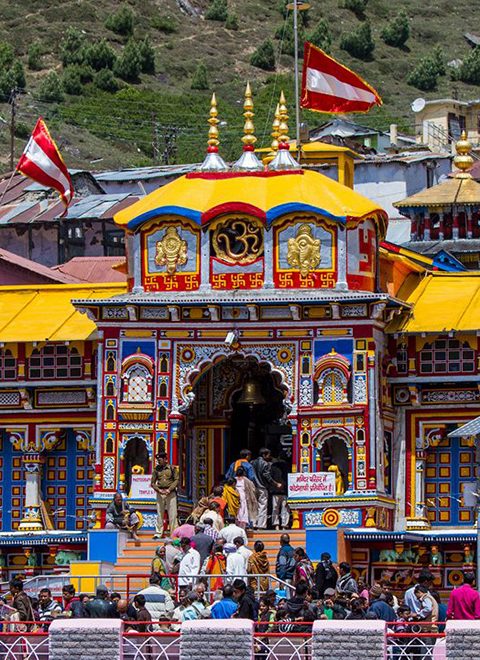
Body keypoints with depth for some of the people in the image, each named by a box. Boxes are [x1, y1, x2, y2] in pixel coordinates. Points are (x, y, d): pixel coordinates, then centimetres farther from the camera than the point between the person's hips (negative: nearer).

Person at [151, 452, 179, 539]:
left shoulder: (172, 468, 2)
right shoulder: (156, 469, 8)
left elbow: (176, 480, -1)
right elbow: (152, 482, 7)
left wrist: (169, 489, -12)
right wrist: (158, 490, -9)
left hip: (171, 493, -2)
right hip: (160, 493, 2)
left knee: (172, 514, -3)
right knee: (159, 514, 3)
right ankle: (158, 533, 8)